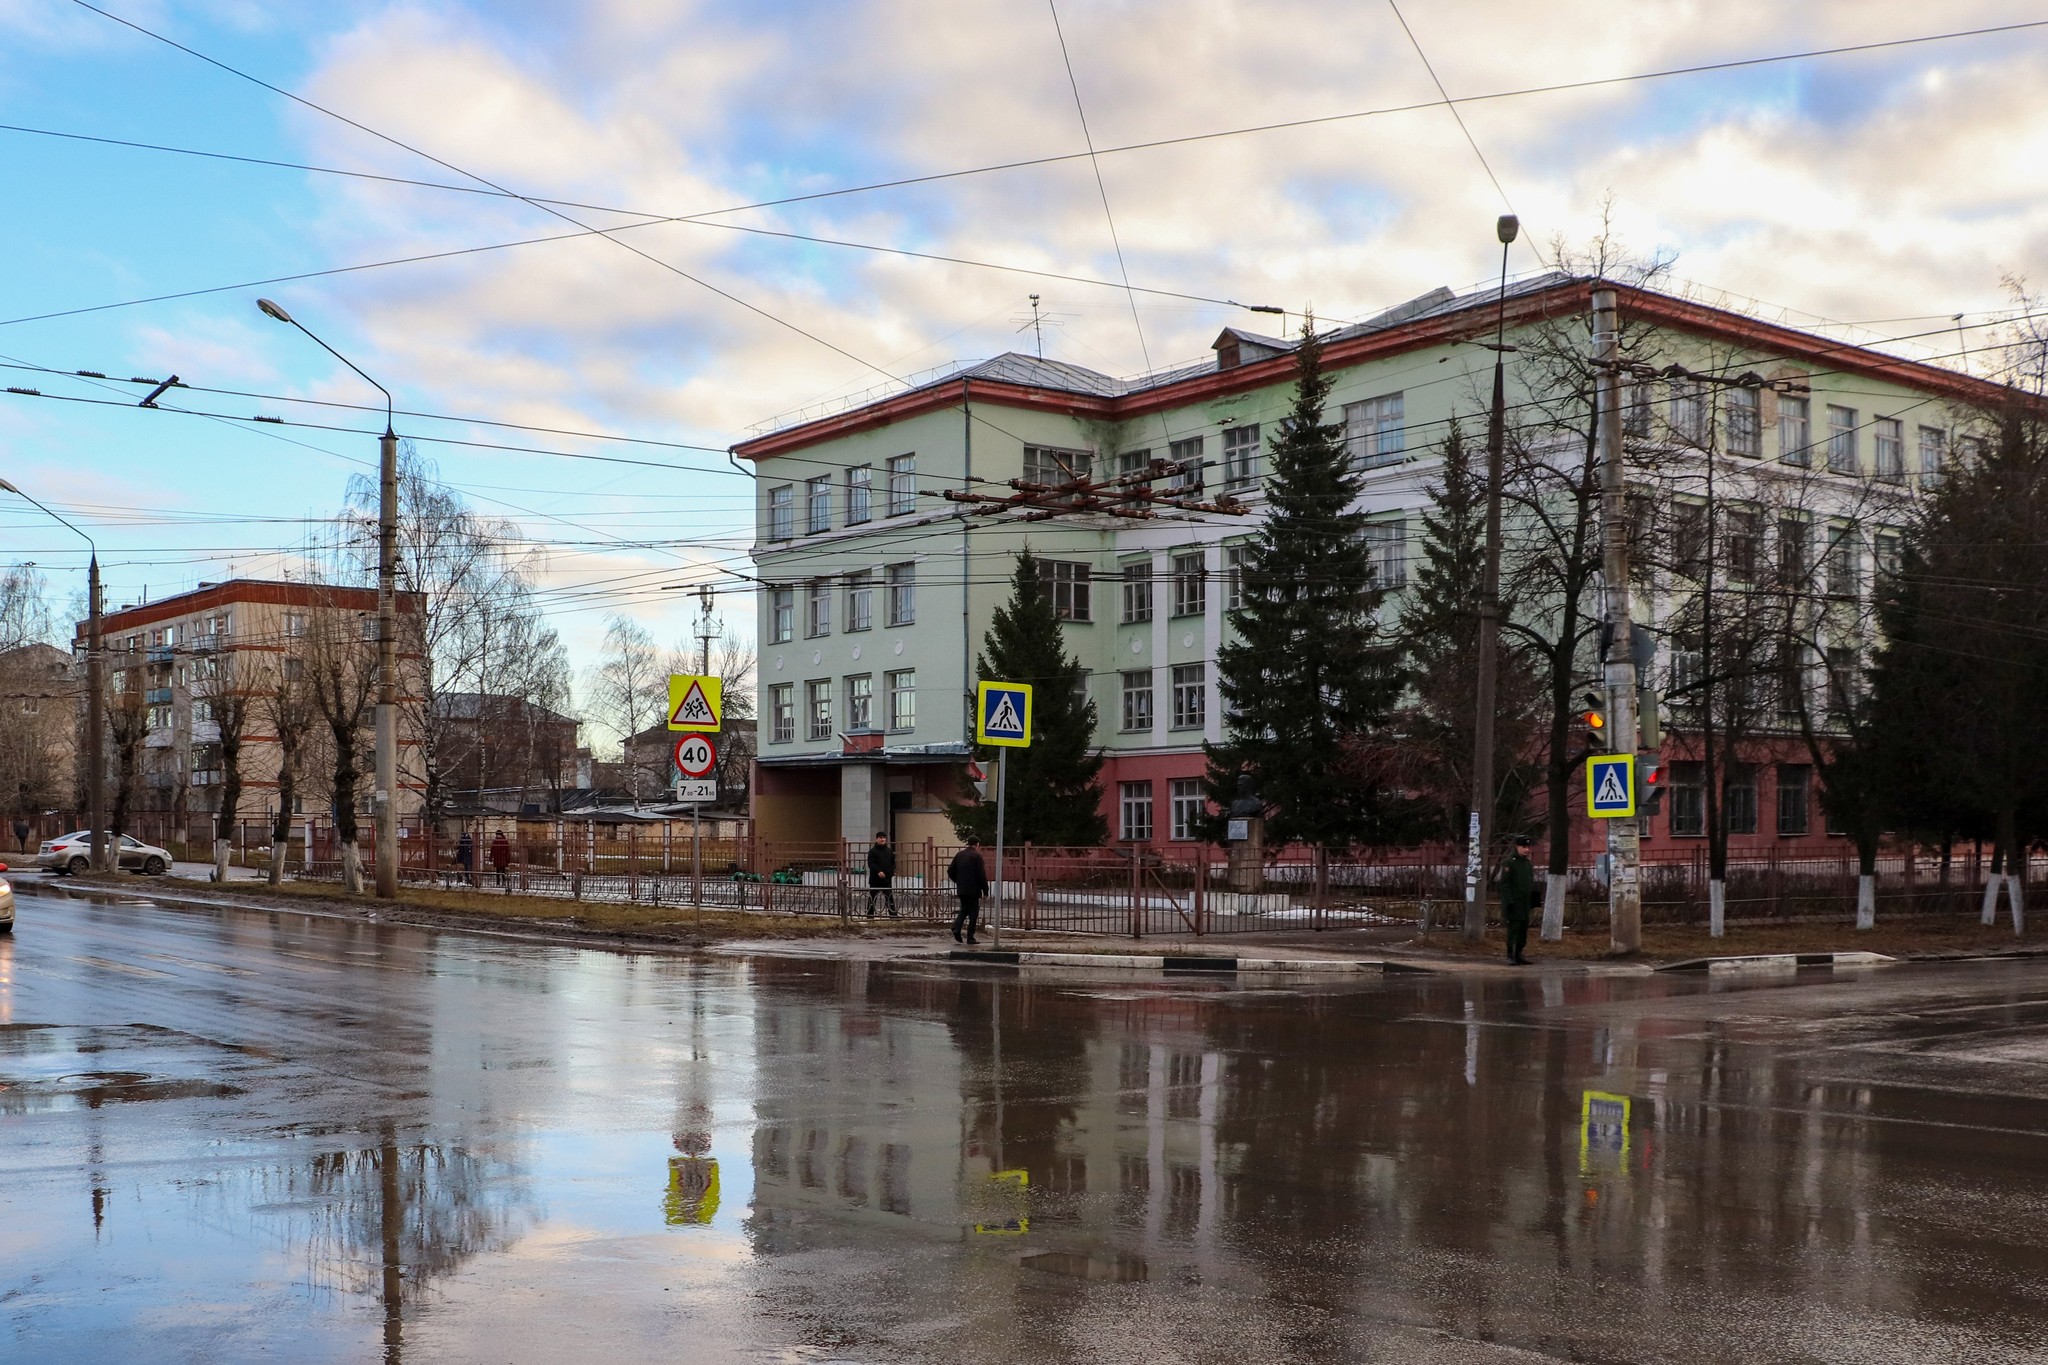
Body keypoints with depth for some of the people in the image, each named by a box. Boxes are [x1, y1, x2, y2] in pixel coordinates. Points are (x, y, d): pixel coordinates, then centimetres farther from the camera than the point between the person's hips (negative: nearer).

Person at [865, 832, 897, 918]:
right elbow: (871, 863, -13)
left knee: (890, 897, -1)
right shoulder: (873, 851, -3)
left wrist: (893, 871, -3)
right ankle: (870, 915, 13)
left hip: (887, 879, 3)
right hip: (875, 879, -3)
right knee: (872, 897, 5)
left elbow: (893, 863, 17)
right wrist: (878, 871, -26)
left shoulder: (889, 851, 13)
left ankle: (893, 914, -1)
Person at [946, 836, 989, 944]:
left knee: (964, 910, 20)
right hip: (973, 889, -5)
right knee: (973, 912, 3)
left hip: (961, 889, 6)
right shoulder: (976, 856, -11)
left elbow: (950, 871, 8)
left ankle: (956, 927, -4)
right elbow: (981, 875, -14)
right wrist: (985, 889, -5)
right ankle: (970, 938, 3)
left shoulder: (959, 855, 7)